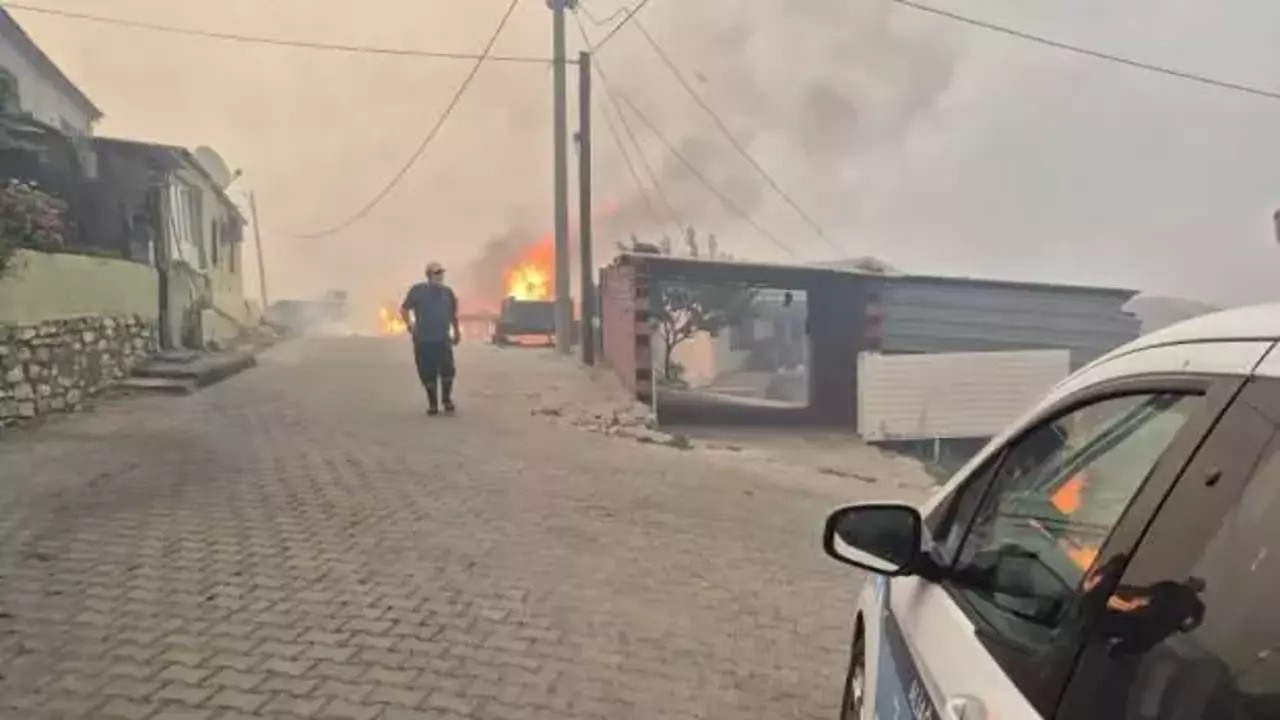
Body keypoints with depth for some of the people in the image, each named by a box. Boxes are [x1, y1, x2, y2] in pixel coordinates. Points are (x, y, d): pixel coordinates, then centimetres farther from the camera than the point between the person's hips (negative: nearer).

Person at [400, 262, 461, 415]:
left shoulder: (447, 292, 6)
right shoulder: (418, 290, -2)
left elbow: (453, 314, 18)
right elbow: (404, 309, 7)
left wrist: (457, 331, 21)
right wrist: (410, 325, -4)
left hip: (443, 339, 1)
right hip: (423, 339, -1)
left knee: (447, 370, -10)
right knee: (428, 374, 2)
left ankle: (447, 400, 9)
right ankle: (432, 403, 16)